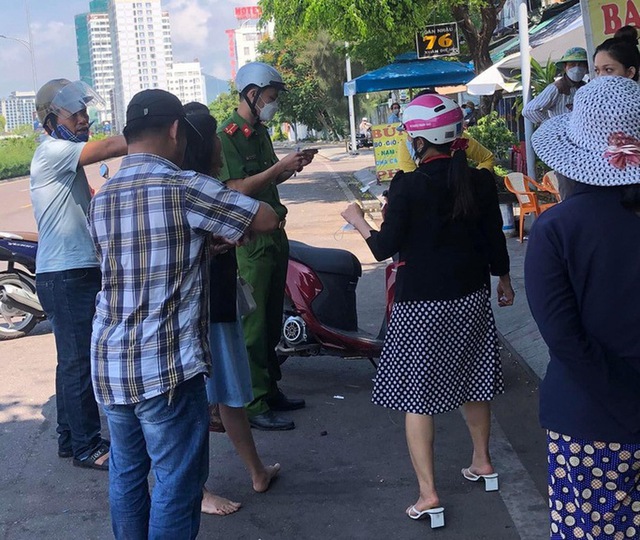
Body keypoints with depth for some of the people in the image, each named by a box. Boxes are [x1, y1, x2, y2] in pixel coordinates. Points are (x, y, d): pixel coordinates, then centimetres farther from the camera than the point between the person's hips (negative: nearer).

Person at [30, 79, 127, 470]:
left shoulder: (68, 158, 18)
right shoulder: (52, 152, -13)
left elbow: (91, 201, 23)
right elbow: (111, 147, -23)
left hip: (81, 272, 10)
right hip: (65, 276, -10)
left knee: (74, 359, 15)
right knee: (80, 361, -4)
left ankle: (70, 438, 26)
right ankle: (87, 446, 5)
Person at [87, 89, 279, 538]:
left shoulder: (103, 197, 9)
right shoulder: (183, 187, -13)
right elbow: (267, 219, -9)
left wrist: (205, 240, 21)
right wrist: (226, 228, 10)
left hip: (109, 363, 7)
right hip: (166, 366, -7)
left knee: (127, 473, 18)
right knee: (177, 480, 3)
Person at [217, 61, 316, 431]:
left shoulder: (261, 132, 16)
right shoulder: (227, 136, -13)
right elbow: (239, 188, -21)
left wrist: (293, 167, 6)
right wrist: (281, 166, -19)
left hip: (274, 233, 9)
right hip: (249, 242, -9)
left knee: (272, 320, 16)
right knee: (252, 325, -5)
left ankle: (271, 391, 27)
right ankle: (254, 405, 0)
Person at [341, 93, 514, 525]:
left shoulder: (407, 186, -16)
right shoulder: (481, 181, -3)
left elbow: (385, 247, -12)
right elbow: (495, 239, 4)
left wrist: (358, 220, 6)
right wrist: (504, 281, 21)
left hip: (421, 303, -5)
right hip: (471, 297, 5)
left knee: (417, 394, 2)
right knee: (473, 379, 22)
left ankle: (428, 493, 0)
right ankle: (482, 462, 39)